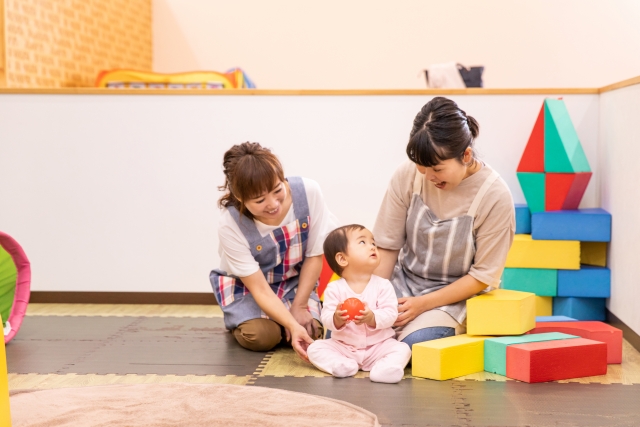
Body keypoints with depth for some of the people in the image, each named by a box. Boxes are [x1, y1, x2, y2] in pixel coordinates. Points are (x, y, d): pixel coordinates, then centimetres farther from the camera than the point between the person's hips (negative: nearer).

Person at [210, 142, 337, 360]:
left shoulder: (308, 192, -27)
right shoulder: (230, 226, -30)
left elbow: (315, 255, -13)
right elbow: (260, 289, -26)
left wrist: (299, 306, -14)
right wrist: (292, 325, -40)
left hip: (295, 282, 2)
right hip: (247, 287, -2)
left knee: (311, 331, -21)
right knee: (261, 336, -26)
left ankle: (278, 320, 13)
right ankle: (238, 321, 10)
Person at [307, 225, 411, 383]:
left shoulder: (383, 285, -5)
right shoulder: (334, 288, -6)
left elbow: (390, 314, -15)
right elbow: (326, 318, -12)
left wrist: (372, 318, -34)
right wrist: (337, 319, -35)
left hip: (378, 345, 0)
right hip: (342, 346, 0)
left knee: (402, 349, -22)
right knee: (315, 348, -17)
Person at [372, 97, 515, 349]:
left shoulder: (495, 196, -17)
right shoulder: (407, 175, -10)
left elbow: (483, 276, -11)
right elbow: (387, 246, -1)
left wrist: (423, 304, -18)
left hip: (453, 295, -3)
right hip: (402, 281, 3)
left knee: (412, 345, -32)